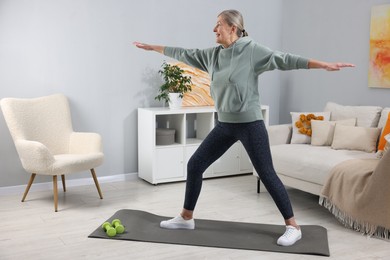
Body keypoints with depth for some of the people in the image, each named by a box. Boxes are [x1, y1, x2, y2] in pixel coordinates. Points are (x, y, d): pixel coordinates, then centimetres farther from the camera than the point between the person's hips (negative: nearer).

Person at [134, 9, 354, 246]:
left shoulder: (252, 50, -11)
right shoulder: (214, 55, 8)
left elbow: (283, 60, -18)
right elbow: (184, 54, 19)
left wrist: (323, 64, -27)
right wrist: (153, 47, 28)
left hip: (250, 124, -7)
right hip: (225, 125, 7)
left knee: (267, 174, -3)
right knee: (195, 165, 8)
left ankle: (293, 227, 11)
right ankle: (186, 218, 24)